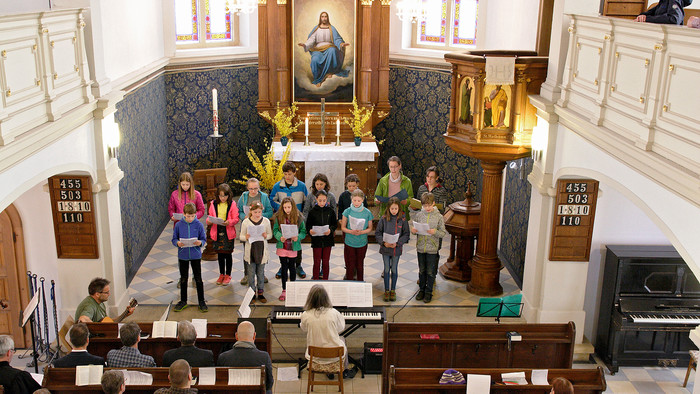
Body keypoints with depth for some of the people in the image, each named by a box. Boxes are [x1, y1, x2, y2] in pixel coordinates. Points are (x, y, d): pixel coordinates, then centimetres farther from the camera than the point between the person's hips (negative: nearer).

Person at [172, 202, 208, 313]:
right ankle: (183, 301, 27)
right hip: (183, 255, 1)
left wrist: (200, 242, -22)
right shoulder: (178, 225, -4)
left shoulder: (199, 225, -6)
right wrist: (177, 243, -19)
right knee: (183, 279, 13)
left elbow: (204, 239, 0)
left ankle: (201, 301, 18)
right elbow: (174, 239, 2)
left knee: (198, 279, 6)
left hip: (196, 255, -1)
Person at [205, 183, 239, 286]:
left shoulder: (232, 204, -4)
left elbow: (236, 219, -4)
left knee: (228, 254, 3)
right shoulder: (213, 204, 4)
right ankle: (221, 274, 25)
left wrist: (229, 222, -24)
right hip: (217, 232, 3)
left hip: (228, 232, -2)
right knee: (220, 254, 11)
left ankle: (228, 275, 17)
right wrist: (209, 221, -12)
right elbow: (210, 216, 11)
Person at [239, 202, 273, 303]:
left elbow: (270, 234, 7)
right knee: (251, 273, 5)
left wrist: (266, 236, -15)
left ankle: (260, 293, 20)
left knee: (261, 273, 9)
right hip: (250, 250, -1)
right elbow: (241, 236, 2)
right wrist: (246, 237, -19)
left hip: (262, 250, 1)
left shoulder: (266, 221, 0)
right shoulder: (246, 222, -3)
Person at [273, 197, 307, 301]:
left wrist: (298, 237, -21)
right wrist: (280, 237, -20)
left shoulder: (298, 217, -4)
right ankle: (284, 290, 15)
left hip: (294, 247, 0)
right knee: (284, 268, 6)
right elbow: (275, 230, -1)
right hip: (282, 246, 0)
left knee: (292, 267, 11)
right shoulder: (278, 217, -2)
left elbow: (303, 231, -2)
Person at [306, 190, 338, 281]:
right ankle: (315, 280, 15)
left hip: (327, 239, 1)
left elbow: (335, 224, 4)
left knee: (326, 262, 9)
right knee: (317, 262, 5)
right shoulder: (312, 211, -2)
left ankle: (325, 280, 21)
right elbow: (308, 225, 1)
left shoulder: (331, 211, 0)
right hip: (316, 239, -1)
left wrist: (330, 230, -16)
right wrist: (310, 230, -19)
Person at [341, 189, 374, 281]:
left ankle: (360, 282, 29)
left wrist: (362, 232, -17)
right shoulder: (347, 211, -5)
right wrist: (351, 231, -19)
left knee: (360, 265, 12)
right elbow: (343, 227, 0)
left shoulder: (367, 213, -5)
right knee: (350, 265, 3)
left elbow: (370, 228, 3)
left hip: (362, 243, 0)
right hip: (349, 243, 0)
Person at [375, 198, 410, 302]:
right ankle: (386, 291, 20)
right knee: (386, 269, 8)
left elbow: (406, 234, -3)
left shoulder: (402, 219, -7)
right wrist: (384, 242, -17)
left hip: (397, 249, 0)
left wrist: (397, 243, -16)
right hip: (385, 249, 0)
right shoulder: (384, 219, -6)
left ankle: (393, 290, 24)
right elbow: (377, 233, -2)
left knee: (394, 269, 10)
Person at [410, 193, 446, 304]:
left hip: (432, 248, -2)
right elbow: (413, 228, 9)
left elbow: (443, 233, -5)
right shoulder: (419, 215, 0)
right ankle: (422, 289, 30)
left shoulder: (439, 217, -6)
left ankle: (429, 292, 19)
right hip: (420, 247, 2)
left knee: (430, 272, 6)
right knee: (422, 270, 15)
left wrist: (435, 232, -24)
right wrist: (413, 230, -14)